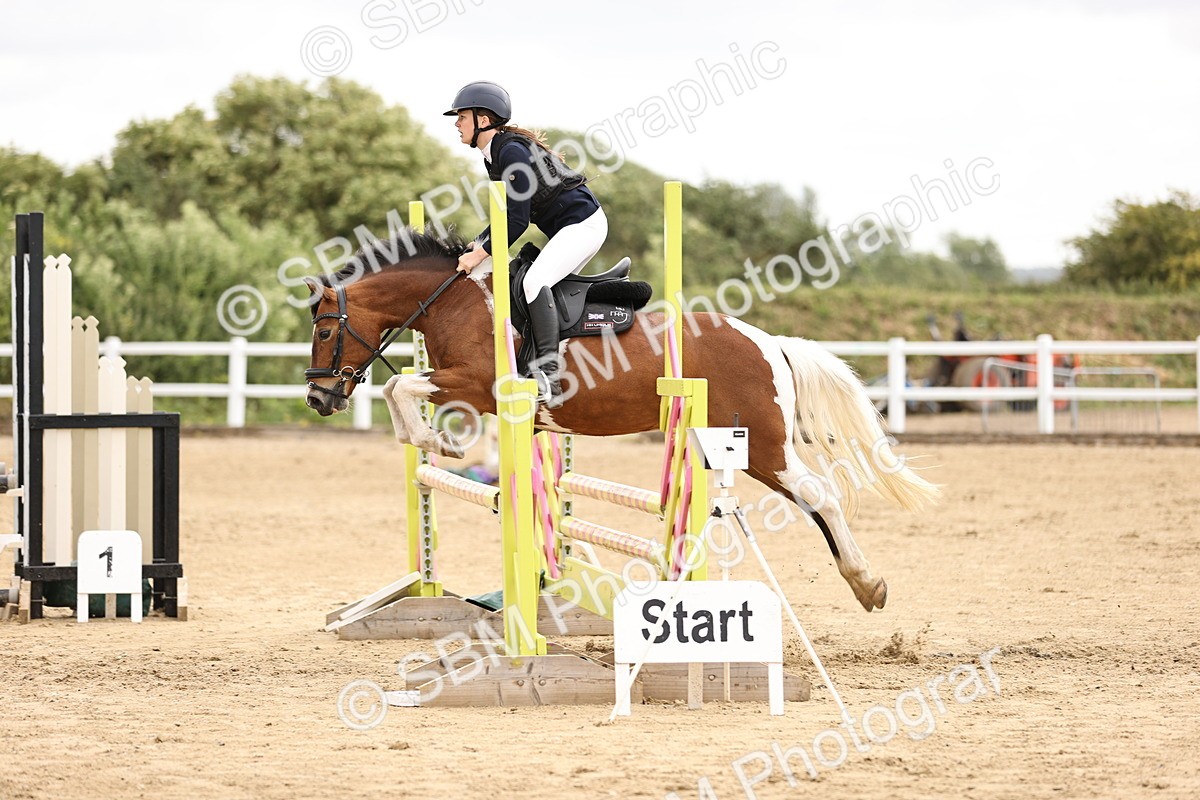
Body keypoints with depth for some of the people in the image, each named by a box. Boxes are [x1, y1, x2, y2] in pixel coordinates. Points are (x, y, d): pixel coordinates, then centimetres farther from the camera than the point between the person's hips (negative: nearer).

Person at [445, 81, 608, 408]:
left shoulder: (512, 151, -20)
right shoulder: (493, 156, 11)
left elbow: (517, 221, -23)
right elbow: (505, 216, 19)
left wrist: (480, 255, -19)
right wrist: (474, 246, 7)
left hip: (583, 223, -11)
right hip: (564, 230, 11)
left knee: (534, 282, -27)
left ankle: (549, 378, -35)